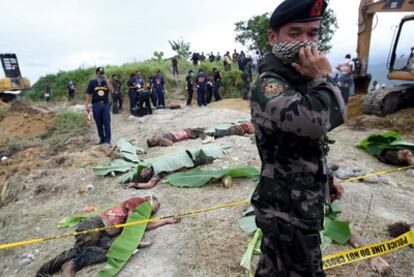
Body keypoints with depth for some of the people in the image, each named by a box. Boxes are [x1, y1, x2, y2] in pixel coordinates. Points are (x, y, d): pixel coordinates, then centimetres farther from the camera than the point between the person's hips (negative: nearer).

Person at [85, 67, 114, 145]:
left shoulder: (106, 82, 8)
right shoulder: (92, 82, 5)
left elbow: (112, 91, -9)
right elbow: (88, 94, 3)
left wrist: (106, 81, -11)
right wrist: (87, 105, -3)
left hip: (105, 105, 0)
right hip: (96, 105, 0)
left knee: (107, 123, -5)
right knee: (99, 124, 7)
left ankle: (107, 139, 0)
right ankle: (102, 138, 19)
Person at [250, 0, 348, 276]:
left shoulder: (302, 80, 9)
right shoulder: (269, 86, -22)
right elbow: (318, 120, -40)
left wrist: (326, 179, 19)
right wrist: (324, 77, -23)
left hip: (300, 201, 8)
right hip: (290, 209, -8)